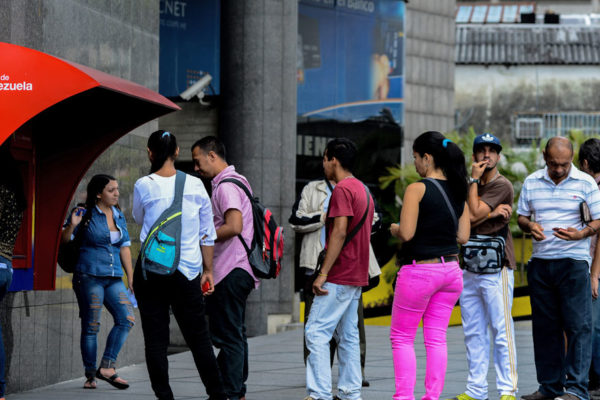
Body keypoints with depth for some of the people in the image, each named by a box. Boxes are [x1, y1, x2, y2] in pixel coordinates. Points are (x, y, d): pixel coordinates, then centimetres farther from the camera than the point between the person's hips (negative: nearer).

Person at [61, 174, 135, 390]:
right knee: (91, 326, -3)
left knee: (127, 318, -10)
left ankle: (107, 367, -6)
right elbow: (64, 240, -2)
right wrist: (72, 225, -22)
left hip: (114, 278, 6)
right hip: (90, 276, -6)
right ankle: (90, 375, 5)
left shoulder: (119, 216, 14)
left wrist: (130, 277, 15)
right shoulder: (86, 214, -3)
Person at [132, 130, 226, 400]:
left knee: (155, 340, 2)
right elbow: (207, 233, 6)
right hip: (187, 271, 2)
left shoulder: (144, 186, -5)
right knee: (198, 337, 10)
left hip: (150, 269, -2)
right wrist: (208, 271, 14)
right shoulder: (195, 185, 1)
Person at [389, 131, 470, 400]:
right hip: (451, 270, 6)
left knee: (401, 337, 5)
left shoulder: (417, 189, -13)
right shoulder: (458, 190, 6)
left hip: (419, 271, -6)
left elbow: (406, 234, -18)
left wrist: (395, 229, 2)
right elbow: (463, 236, 7)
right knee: (436, 338, 9)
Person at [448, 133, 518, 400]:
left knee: (501, 331, -8)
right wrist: (492, 213, -11)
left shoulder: (502, 185, -4)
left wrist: (474, 180, -4)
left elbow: (473, 214, -13)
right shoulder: (471, 187, 18)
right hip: (469, 266, 7)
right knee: (473, 332, 8)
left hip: (496, 267, -7)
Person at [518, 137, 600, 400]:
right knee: (545, 326, 7)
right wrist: (530, 226, -7)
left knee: (578, 325, -8)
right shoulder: (531, 183, 9)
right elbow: (521, 217, 17)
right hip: (540, 262, 4)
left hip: (573, 261, -4)